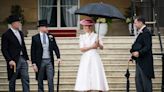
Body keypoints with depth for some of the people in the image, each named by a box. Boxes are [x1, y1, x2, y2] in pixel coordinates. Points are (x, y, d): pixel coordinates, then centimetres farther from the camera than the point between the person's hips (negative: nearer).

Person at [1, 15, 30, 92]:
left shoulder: (20, 33, 13)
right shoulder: (6, 35, -8)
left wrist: (27, 58, 12)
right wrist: (10, 60, -18)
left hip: (23, 59, 6)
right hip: (14, 61, -6)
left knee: (26, 79, 0)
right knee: (12, 80, 5)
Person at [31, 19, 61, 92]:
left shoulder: (51, 37, 7)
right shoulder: (35, 38, -1)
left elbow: (55, 48, 6)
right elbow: (33, 52, -1)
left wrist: (58, 57, -9)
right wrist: (34, 63, -6)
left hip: (49, 61, 2)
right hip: (40, 61, -2)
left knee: (50, 79, -3)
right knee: (40, 81, 6)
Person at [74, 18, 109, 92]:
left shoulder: (96, 36, 5)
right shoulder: (82, 37, 7)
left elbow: (102, 48, -2)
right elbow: (82, 49, -4)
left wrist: (98, 45, -23)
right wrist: (91, 46, -12)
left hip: (95, 58, -1)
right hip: (86, 58, 1)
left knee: (98, 75, -5)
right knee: (86, 76, -2)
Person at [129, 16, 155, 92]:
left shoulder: (146, 33, -14)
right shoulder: (140, 32, 15)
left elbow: (148, 47, -21)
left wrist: (139, 53, -29)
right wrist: (134, 51, 5)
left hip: (145, 61, -10)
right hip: (139, 61, 10)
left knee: (146, 79, -4)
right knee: (138, 79, 11)